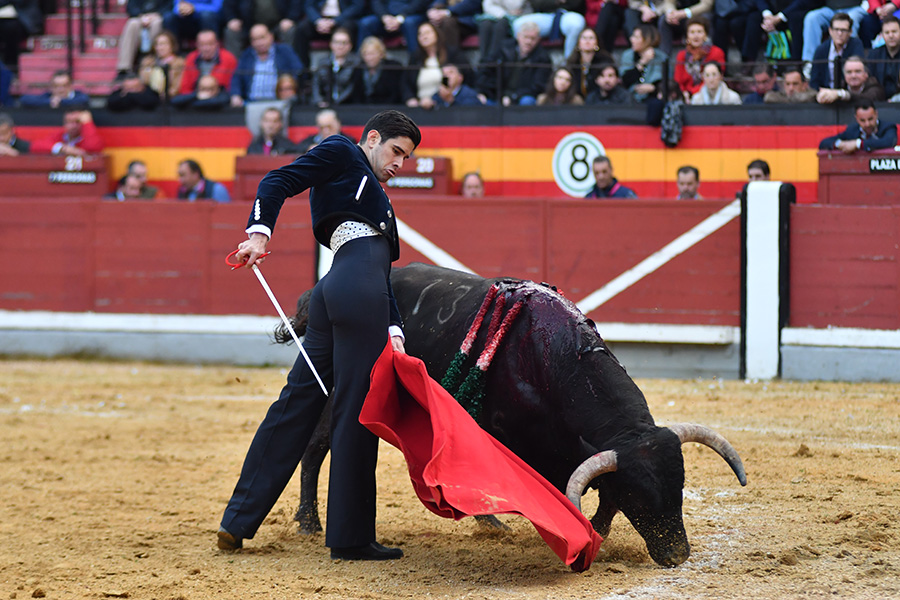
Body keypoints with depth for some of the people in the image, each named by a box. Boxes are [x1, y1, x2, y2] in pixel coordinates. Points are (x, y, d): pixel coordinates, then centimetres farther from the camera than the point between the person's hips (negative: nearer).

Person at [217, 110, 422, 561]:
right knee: (356, 410, -6)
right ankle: (351, 537, -4)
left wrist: (392, 331, 13)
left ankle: (238, 522, 11)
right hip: (357, 289, -9)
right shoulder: (341, 153, 11)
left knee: (299, 401, 9)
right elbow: (278, 182, -2)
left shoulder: (376, 198, 34)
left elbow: (378, 273, 25)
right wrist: (259, 232, -19)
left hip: (334, 293, 9)